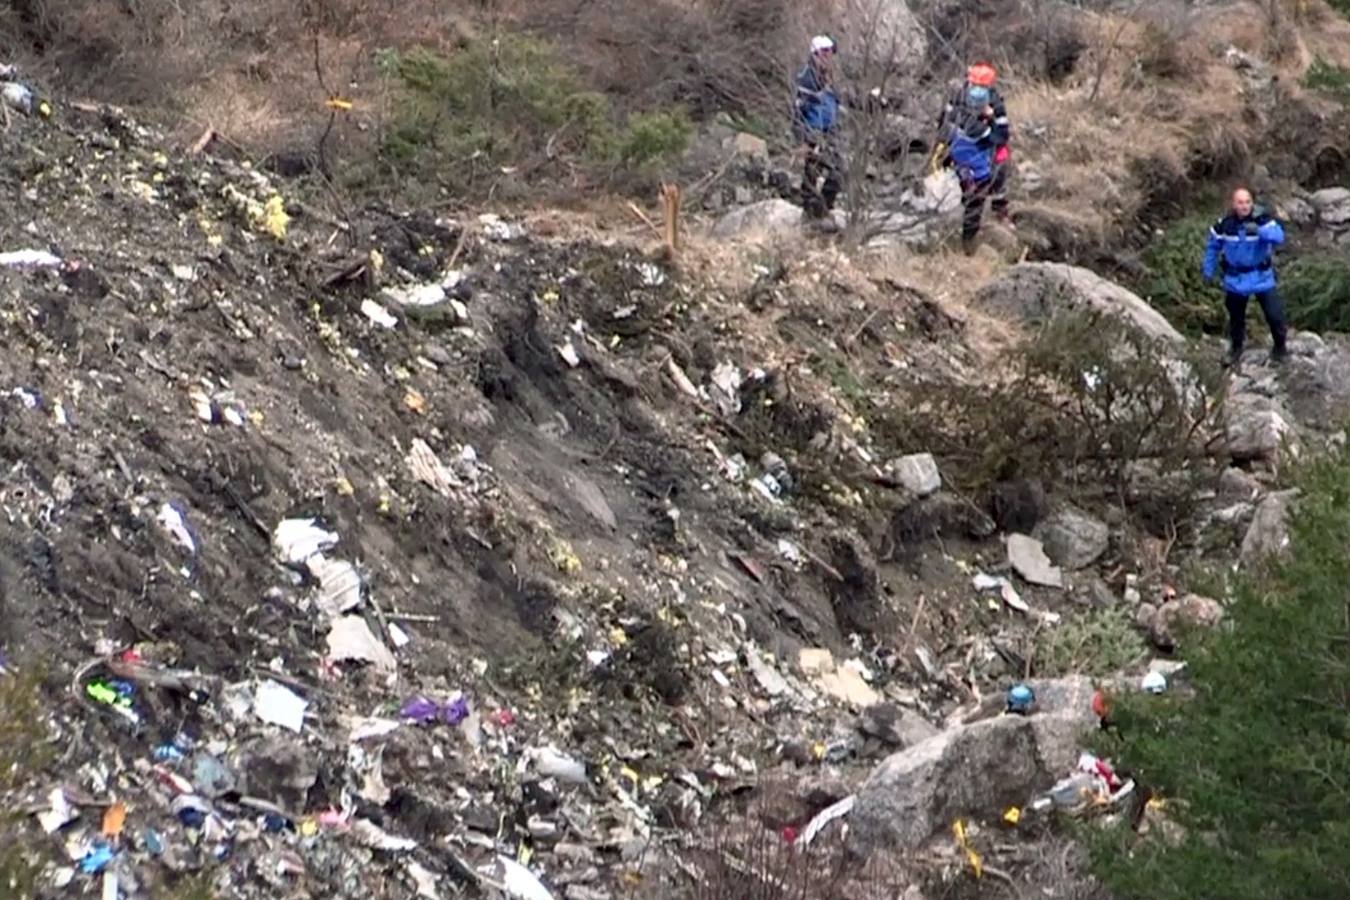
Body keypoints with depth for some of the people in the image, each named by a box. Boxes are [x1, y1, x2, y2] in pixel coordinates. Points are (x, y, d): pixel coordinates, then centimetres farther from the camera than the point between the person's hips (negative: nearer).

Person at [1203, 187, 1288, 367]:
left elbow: (1279, 237, -36)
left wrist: (1260, 230, -51)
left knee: (1275, 314, -2)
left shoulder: (1263, 220, -19)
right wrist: (1209, 271, 9)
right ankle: (1236, 349, 37)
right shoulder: (1224, 224, -12)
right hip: (1235, 278, 2)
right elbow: (1213, 246, 4)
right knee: (1236, 316, 15)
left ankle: (1280, 347, 22)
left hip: (1261, 276, -2)